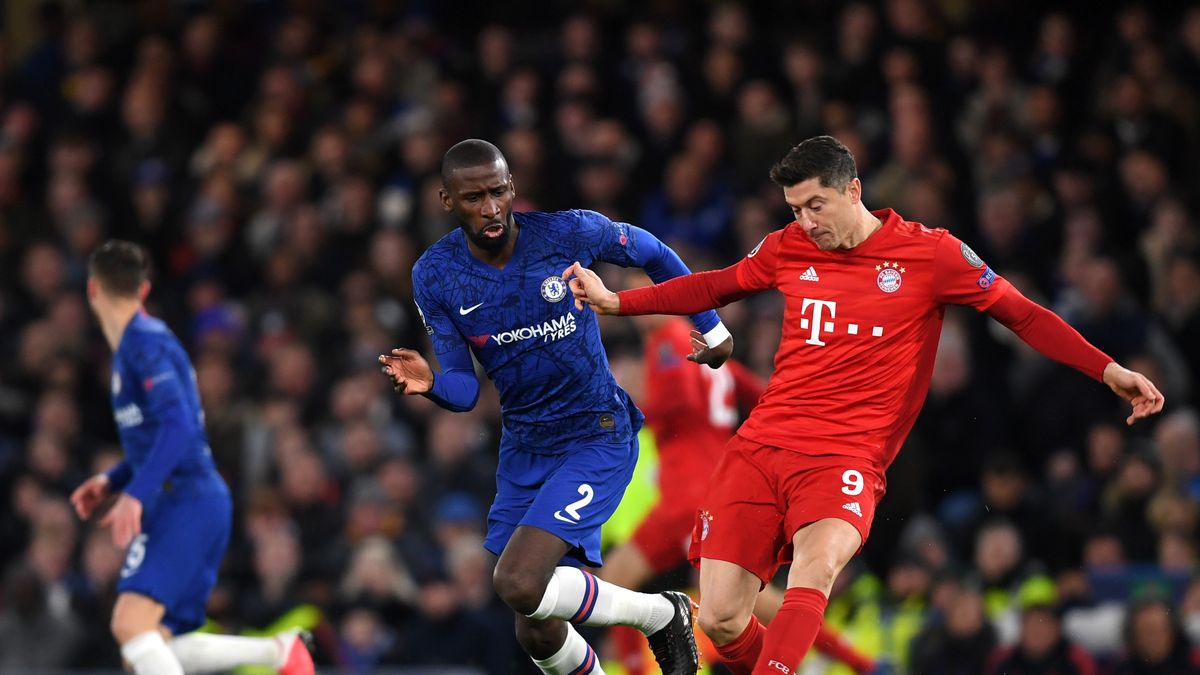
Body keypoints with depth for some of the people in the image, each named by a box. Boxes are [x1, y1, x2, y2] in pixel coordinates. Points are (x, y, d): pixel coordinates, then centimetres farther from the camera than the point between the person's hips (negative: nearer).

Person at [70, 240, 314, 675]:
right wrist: (111, 481, 22)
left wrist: (135, 494, -27)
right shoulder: (133, 344, 20)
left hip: (186, 503, -10)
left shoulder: (145, 341, -10)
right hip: (182, 502, 10)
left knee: (131, 624, -23)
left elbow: (178, 426, -22)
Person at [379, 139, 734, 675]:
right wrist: (431, 384, -27)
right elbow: (464, 390, -4)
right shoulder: (434, 277, -7)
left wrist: (710, 327, 13)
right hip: (523, 447, 5)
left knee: (518, 583, -23)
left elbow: (653, 255, 5)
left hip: (598, 435, -5)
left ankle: (662, 615, -1)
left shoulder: (568, 232, -15)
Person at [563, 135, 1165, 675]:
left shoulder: (930, 254, 0)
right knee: (719, 621, -7)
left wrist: (1109, 371, -1)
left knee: (816, 564, -35)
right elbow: (713, 287, 29)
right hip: (760, 446, 4)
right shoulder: (787, 249, 11)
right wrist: (615, 301, 24)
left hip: (845, 458, -4)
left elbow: (1023, 315, 7)